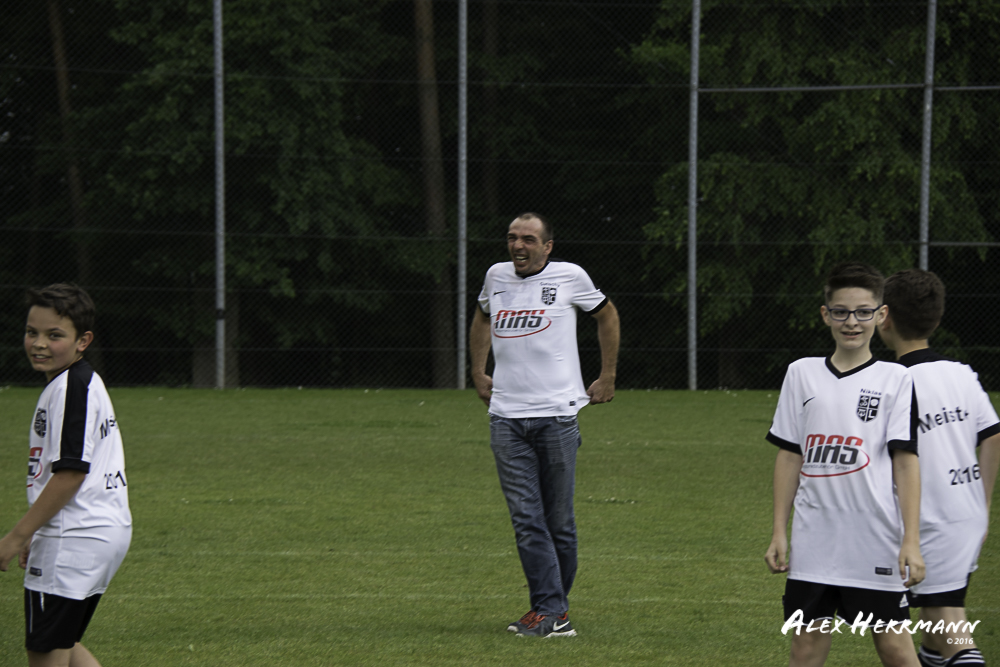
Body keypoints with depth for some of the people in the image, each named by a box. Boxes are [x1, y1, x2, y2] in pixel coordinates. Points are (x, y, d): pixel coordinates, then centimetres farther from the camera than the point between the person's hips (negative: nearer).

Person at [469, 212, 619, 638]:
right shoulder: (497, 276, 12)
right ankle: (551, 612, -9)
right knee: (526, 519, -7)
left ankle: (554, 604, 14)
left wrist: (607, 378, 15)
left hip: (557, 413, -3)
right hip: (506, 417, 3)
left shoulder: (569, 276, 1)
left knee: (558, 519, 1)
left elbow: (607, 315, 16)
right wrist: (478, 372, 27)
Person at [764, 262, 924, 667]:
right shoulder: (801, 374, 9)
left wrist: (911, 541, -10)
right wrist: (778, 533, 8)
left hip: (876, 541, -3)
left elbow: (906, 461, -4)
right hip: (814, 540, 3)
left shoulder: (895, 380, 1)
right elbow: (789, 456, 12)